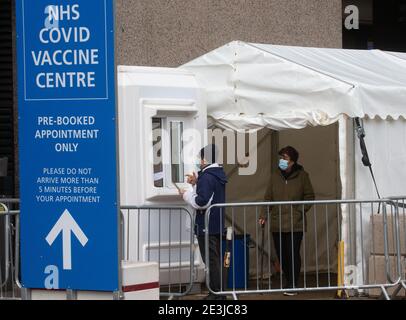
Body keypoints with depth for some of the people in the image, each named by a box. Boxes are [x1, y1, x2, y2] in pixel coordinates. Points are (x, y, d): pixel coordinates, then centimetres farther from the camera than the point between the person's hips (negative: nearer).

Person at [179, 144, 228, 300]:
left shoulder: (207, 177, -18)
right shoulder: (219, 174, 12)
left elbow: (202, 201, -26)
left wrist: (186, 195, -10)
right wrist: (196, 183, 12)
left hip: (207, 227, -10)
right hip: (219, 225, 10)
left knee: (212, 261, -5)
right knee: (217, 260, 16)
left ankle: (217, 293, -4)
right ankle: (219, 291, 21)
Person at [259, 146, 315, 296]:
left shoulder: (302, 176, -1)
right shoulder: (275, 177, 7)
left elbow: (309, 197, 5)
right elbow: (268, 199, 10)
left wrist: (300, 211, -8)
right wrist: (265, 216, -2)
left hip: (295, 224, -3)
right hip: (277, 224, 3)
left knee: (293, 254, -8)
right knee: (282, 254, 7)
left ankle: (293, 285, 1)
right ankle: (288, 282, 25)